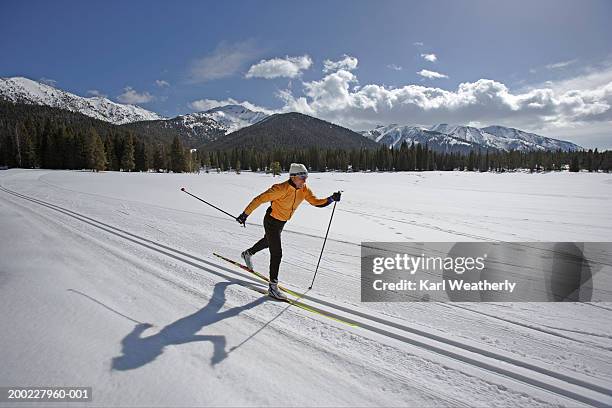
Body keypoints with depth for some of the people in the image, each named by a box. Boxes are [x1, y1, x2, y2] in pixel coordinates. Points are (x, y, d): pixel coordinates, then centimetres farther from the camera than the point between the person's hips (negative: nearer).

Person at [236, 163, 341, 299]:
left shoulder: (304, 190, -10)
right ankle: (273, 287, 1)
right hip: (271, 222, -8)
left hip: (282, 223, 8)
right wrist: (245, 214, -23)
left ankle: (247, 253, 59)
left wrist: (331, 199, -28)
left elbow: (316, 202, -11)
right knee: (277, 253, -10)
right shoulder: (281, 189, -31)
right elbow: (259, 199, -26)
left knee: (268, 242, 31)